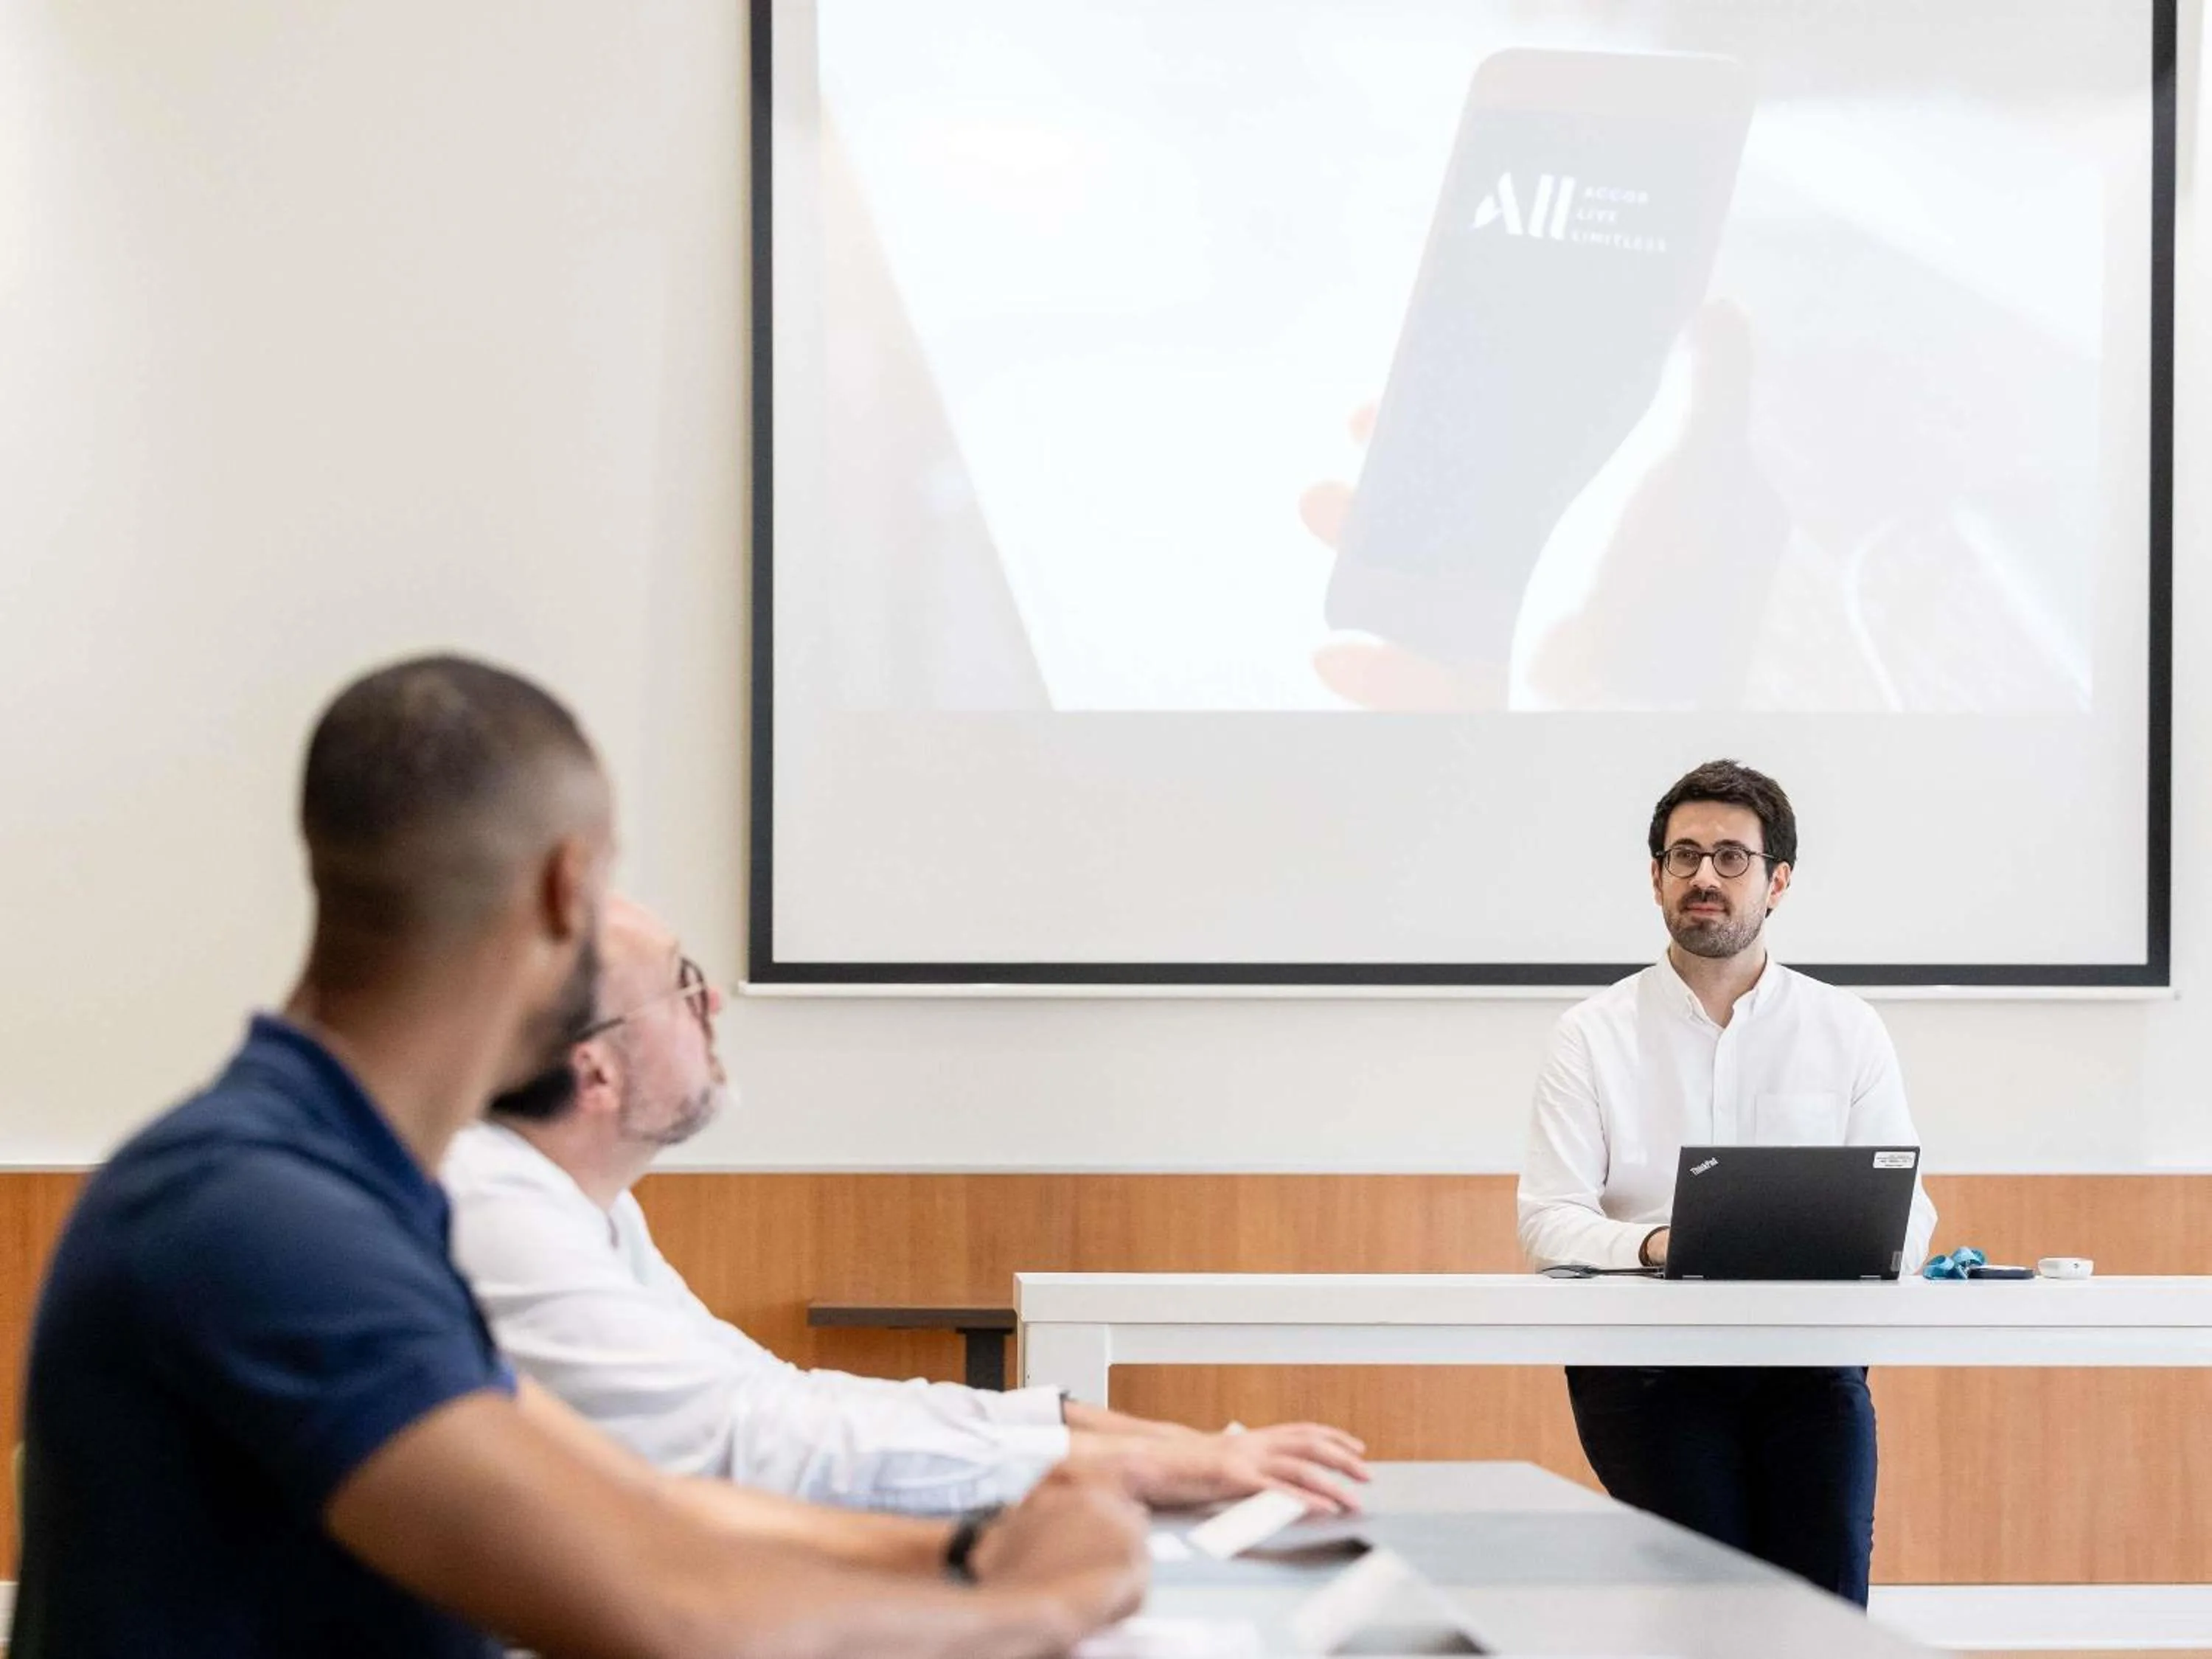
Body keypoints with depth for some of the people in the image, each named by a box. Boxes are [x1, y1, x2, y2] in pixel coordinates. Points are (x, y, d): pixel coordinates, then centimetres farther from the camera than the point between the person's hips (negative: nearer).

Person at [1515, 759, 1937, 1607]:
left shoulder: (1848, 1031, 11)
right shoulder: (1594, 1035, 7)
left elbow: (1904, 1216, 6)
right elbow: (1548, 1220, -2)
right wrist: (1654, 1244, -22)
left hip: (1808, 1355, 1)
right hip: (1643, 1355, -1)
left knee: (1825, 1591, -18)